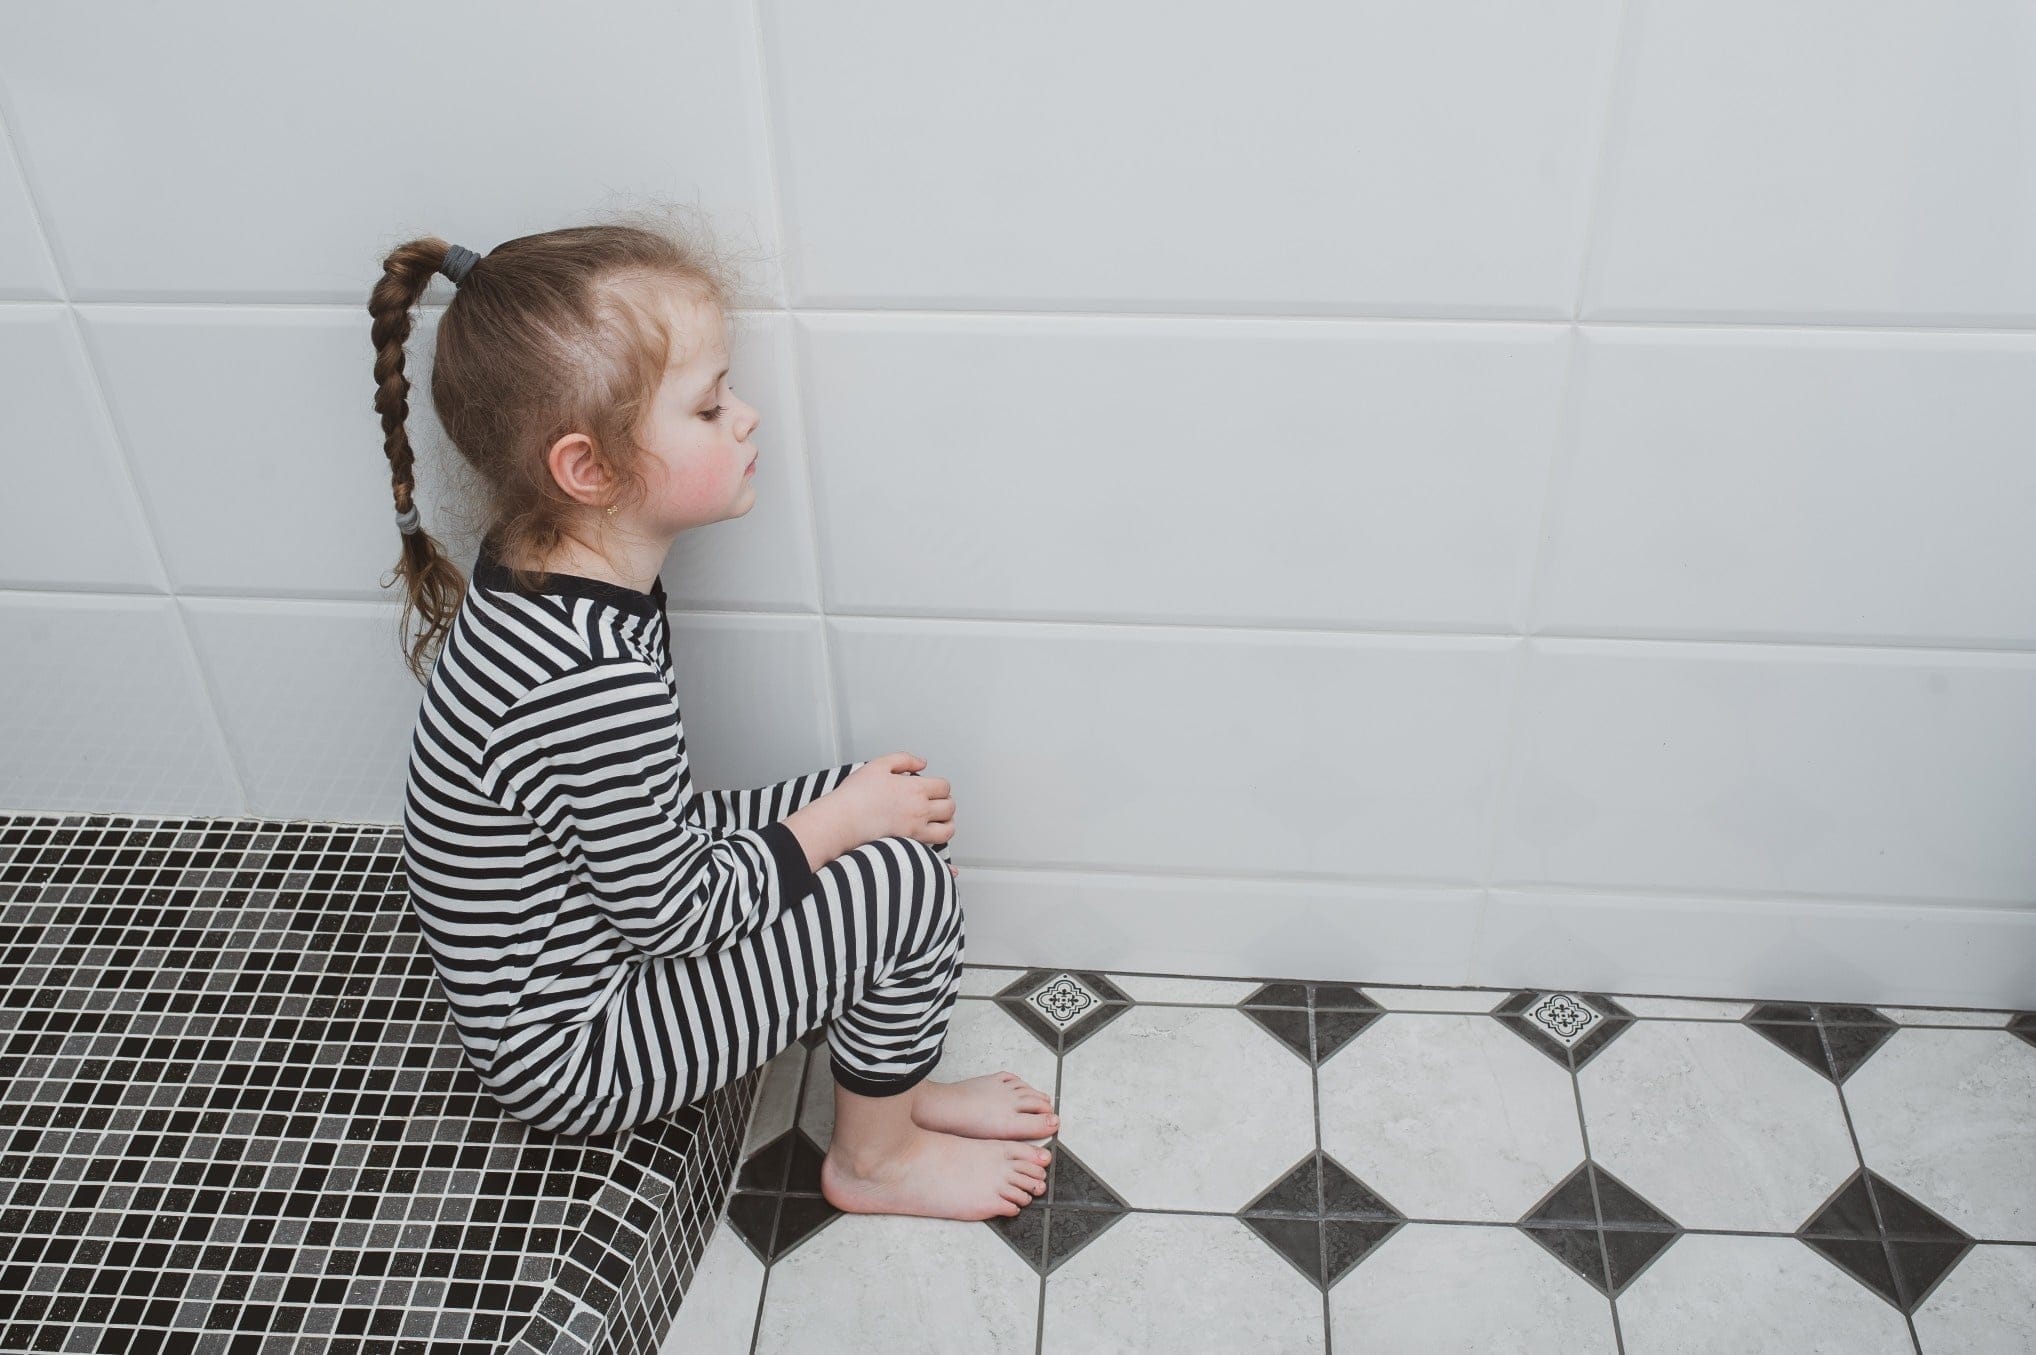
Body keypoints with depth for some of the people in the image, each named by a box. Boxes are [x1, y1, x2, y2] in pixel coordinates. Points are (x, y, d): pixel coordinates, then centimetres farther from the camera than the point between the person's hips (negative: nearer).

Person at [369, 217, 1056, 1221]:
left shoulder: (534, 574, -5)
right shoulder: (594, 682, -36)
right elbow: (669, 913, -23)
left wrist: (850, 804, 2)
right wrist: (838, 824, -10)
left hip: (594, 939, 9)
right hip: (574, 1050, -9)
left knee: (885, 801, 7)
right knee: (910, 882, -14)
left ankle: (898, 1085, 25)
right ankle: (873, 1159, 14)